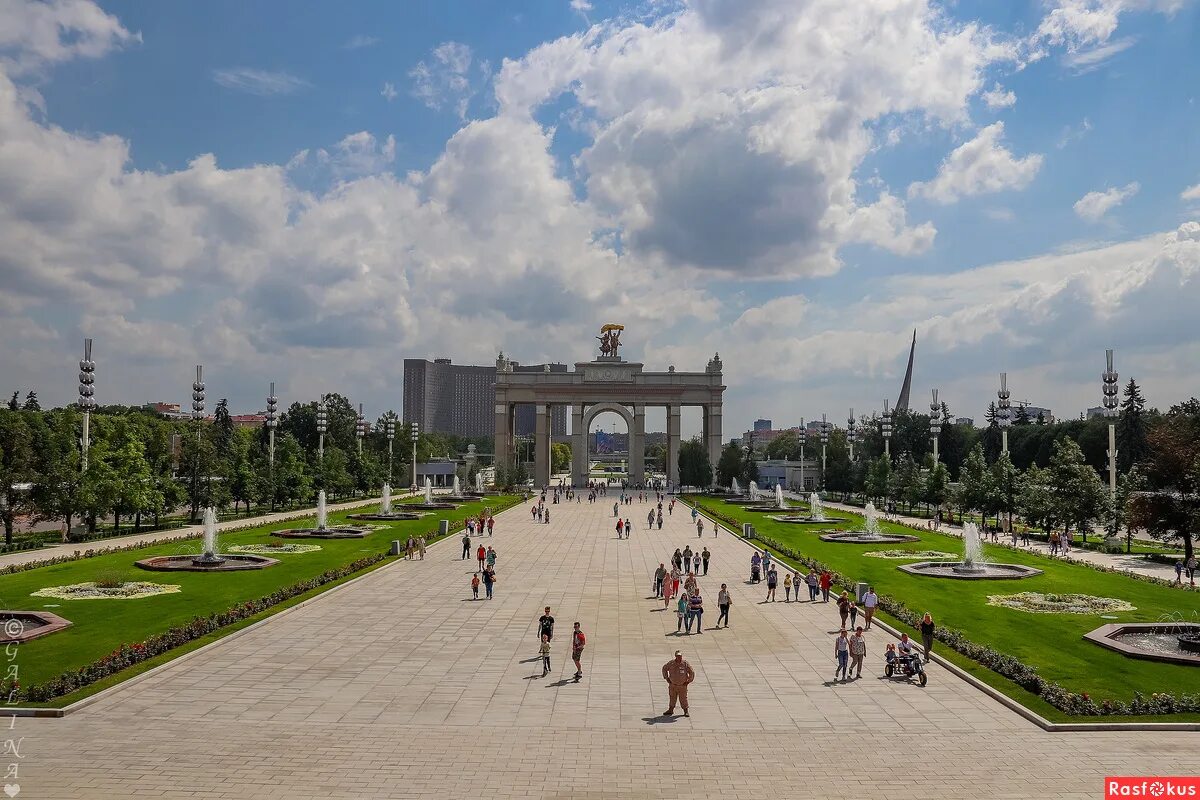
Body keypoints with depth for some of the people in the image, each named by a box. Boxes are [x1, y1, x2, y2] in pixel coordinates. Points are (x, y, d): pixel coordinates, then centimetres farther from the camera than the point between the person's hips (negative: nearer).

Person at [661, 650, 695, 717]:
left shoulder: (685, 664, -13)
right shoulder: (671, 663, -8)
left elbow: (692, 673, -6)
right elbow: (664, 668, 10)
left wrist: (688, 681, -6)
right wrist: (666, 678, 6)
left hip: (682, 686, -2)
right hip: (672, 685, 2)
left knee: (683, 699, 2)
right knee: (672, 698, 11)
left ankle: (686, 711, 17)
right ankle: (670, 710, 25)